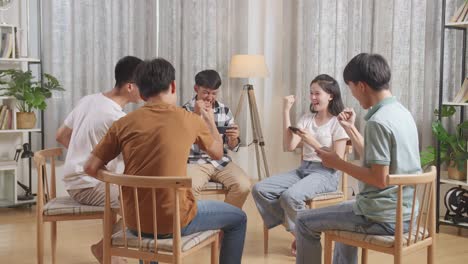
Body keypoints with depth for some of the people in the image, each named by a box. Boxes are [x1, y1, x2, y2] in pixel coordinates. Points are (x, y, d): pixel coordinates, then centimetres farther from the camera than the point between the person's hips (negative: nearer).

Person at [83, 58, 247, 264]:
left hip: (134, 221, 4)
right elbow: (217, 153, 14)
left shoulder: (123, 124, -1)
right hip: (175, 220, -3)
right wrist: (210, 121, 33)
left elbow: (90, 168, -1)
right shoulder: (189, 119, -4)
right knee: (238, 219, 20)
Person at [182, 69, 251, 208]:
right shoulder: (186, 110, -1)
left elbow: (233, 147, 9)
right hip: (196, 162, -3)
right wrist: (196, 115, -21)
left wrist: (233, 138, -14)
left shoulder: (225, 110, 7)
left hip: (221, 162, 3)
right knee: (188, 188, -33)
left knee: (243, 186, -22)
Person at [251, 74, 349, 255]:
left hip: (325, 174, -6)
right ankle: (294, 230, -1)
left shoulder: (338, 123, -3)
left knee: (290, 196, -34)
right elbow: (289, 147, -2)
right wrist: (286, 112, -5)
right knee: (260, 189, -14)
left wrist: (313, 142, -18)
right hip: (302, 170, 6)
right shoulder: (307, 118, 12)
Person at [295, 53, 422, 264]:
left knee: (304, 222, 5)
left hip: (383, 218, -9)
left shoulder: (378, 122, -22)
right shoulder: (402, 113, 8)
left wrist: (338, 164, -13)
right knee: (345, 209, 37)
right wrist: (350, 128, 17)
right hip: (404, 213, 9)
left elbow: (379, 179, -23)